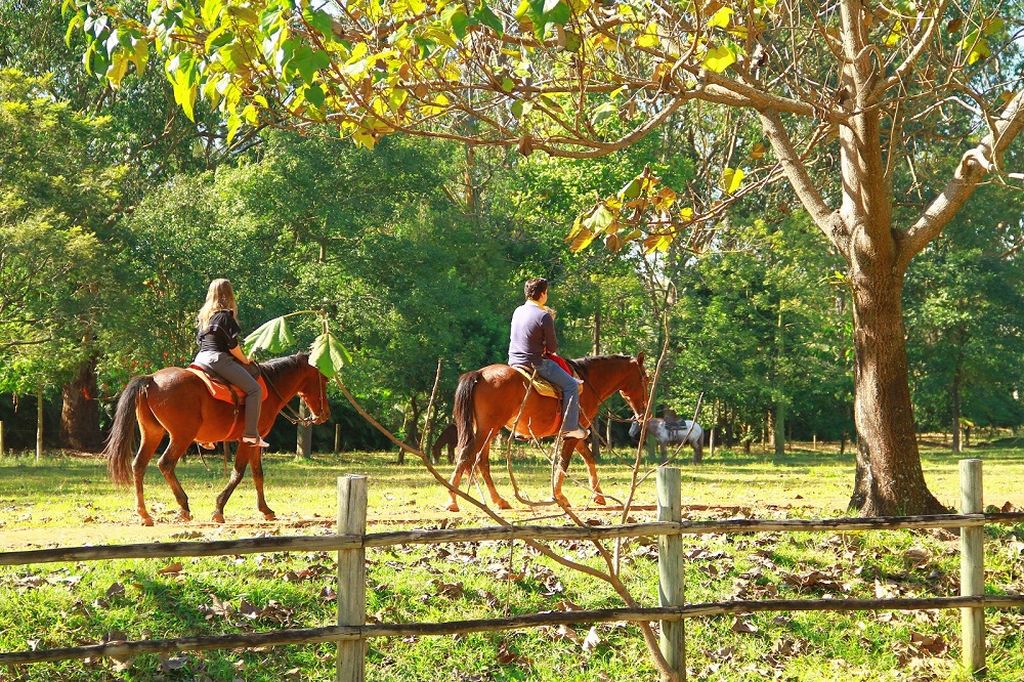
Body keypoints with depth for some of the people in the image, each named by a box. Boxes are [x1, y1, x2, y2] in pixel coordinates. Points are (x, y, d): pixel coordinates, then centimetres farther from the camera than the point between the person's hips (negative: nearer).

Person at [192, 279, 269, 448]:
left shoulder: (202, 316, 16)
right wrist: (245, 360, 5)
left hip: (201, 358, 9)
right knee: (254, 389, -8)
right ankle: (250, 435, -16)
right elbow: (232, 345, -11)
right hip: (219, 359, -9)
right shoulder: (225, 315, -8)